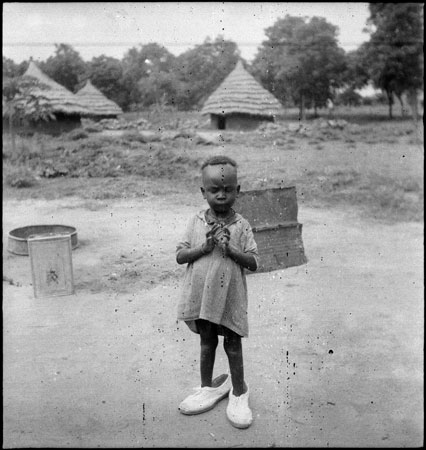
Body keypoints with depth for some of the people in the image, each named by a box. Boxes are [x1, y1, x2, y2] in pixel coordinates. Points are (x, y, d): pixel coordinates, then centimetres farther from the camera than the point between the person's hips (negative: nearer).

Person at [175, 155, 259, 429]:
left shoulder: (241, 226, -8)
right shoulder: (196, 223, -2)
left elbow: (254, 263, -10)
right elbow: (180, 256, -5)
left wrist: (230, 249, -25)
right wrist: (204, 247, -20)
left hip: (229, 297, -2)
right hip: (201, 295, 2)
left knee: (233, 344, 11)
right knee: (207, 342, 18)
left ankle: (239, 391, 31)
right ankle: (208, 387, 37)